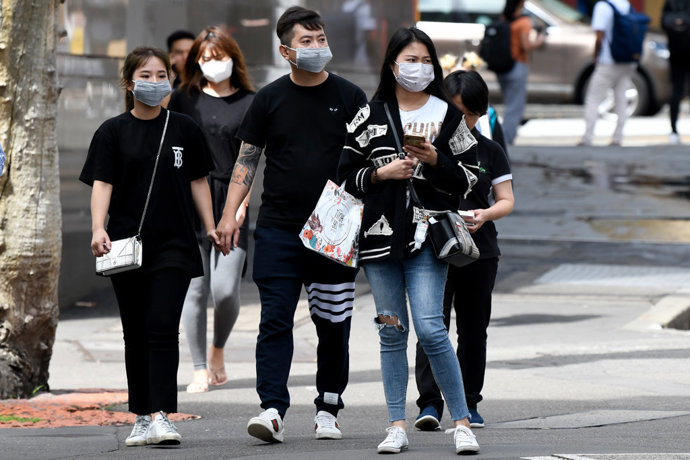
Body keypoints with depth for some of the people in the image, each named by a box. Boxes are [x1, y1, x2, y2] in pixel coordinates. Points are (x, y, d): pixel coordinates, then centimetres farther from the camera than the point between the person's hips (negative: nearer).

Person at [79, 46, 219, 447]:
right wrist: (98, 229, -20)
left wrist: (210, 227, 7)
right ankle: (143, 417, 12)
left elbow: (198, 181, 15)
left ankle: (163, 416, -18)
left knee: (162, 327, -13)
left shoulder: (184, 129, 8)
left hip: (174, 245, -1)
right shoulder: (113, 132, 4)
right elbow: (102, 183, -5)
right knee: (136, 334, 5)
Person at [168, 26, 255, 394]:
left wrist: (241, 202, -8)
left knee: (225, 289, -10)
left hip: (229, 202, -1)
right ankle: (200, 370, 8)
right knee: (195, 288, -2)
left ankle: (218, 350, 19)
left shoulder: (249, 103, 7)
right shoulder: (184, 100, 9)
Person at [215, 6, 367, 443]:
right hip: (278, 230, 0)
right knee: (275, 321, -8)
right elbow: (247, 160, 10)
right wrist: (230, 214, 0)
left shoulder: (350, 97, 5)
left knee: (333, 324, 5)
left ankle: (328, 409, 16)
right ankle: (272, 409, -12)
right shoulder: (269, 99, 7)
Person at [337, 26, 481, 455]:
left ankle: (462, 421, -5)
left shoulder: (447, 115, 6)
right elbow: (346, 174, 8)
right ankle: (398, 425, 11)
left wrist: (434, 161, -10)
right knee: (392, 332, 5)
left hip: (427, 235, -2)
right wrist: (382, 173, -8)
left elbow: (467, 180, 6)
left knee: (430, 328, -12)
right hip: (380, 234, 2)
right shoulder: (371, 115, 8)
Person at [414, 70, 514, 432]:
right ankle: (429, 403, -15)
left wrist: (485, 215, -16)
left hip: (479, 251, 3)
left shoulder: (490, 152, 7)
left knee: (473, 328, 8)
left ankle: (468, 403, 19)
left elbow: (506, 201, 5)